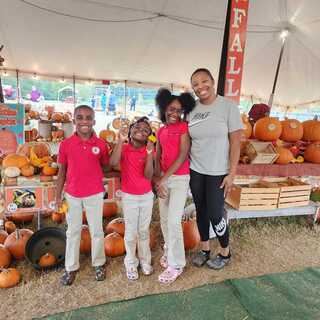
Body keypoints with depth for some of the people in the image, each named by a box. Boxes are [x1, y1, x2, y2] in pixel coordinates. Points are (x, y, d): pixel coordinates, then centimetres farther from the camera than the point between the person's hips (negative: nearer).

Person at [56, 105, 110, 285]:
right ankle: (71, 268, 33)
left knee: (97, 231, 13)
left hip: (95, 194, -1)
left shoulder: (100, 144, -8)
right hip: (72, 195, 1)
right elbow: (62, 172, 1)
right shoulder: (66, 144, -6)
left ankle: (99, 264, 34)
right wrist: (58, 196, 3)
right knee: (73, 232, 15)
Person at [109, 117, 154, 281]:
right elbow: (113, 162, -30)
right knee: (131, 232, 10)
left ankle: (145, 260, 34)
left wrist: (150, 153, -28)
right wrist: (120, 140, -31)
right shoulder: (123, 148, -9)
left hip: (147, 196, 1)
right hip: (129, 197, -1)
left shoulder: (148, 151, -7)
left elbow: (148, 176, -18)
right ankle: (131, 263, 29)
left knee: (144, 231, 15)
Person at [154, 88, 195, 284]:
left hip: (180, 179, -6)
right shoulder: (161, 131, 9)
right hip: (164, 178, 6)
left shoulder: (184, 127, -7)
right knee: (164, 218, 14)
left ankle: (176, 264, 12)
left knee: (173, 221, -6)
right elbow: (157, 157, 7)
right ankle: (169, 251, 36)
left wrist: (163, 179, -15)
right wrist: (158, 180, -8)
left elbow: (183, 156, -15)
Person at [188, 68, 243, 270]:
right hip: (195, 171, 4)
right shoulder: (191, 109, 2)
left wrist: (232, 173, -13)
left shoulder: (229, 106, -9)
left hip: (218, 173, -4)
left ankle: (225, 253, 28)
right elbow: (187, 141, 8)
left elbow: (236, 142, -10)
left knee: (215, 214, 2)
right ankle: (205, 249, 35)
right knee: (201, 211, 14)